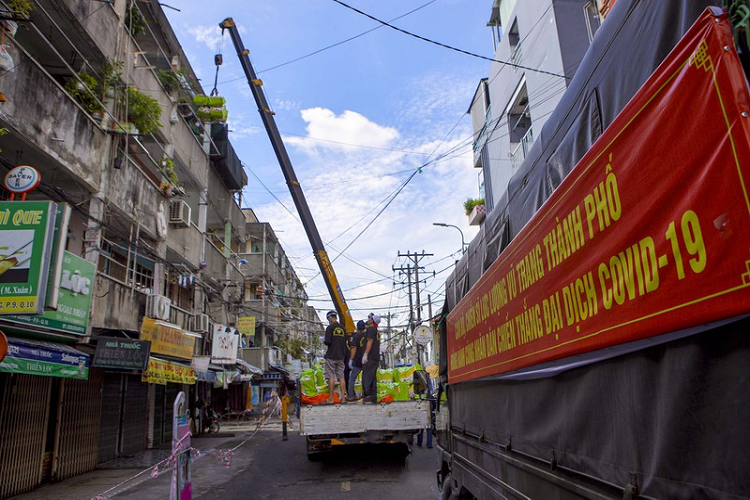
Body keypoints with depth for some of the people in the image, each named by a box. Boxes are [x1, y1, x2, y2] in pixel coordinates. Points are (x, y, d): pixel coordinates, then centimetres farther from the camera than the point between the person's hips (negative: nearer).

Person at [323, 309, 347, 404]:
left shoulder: (330, 328, -9)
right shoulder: (343, 329, 10)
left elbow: (328, 341, -16)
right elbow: (345, 343, 12)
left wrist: (324, 341, 4)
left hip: (331, 356, -5)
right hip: (340, 357, 5)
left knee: (331, 377, -1)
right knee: (341, 377, 7)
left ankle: (331, 399, 1)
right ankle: (343, 398, 7)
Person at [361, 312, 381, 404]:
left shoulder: (370, 329, -7)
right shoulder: (376, 331, 22)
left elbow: (370, 342, -17)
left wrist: (365, 354, -21)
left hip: (370, 357, -9)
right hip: (376, 358, 9)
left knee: (366, 377, -9)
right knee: (373, 378, 9)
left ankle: (368, 395, -14)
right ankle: (373, 398, 8)